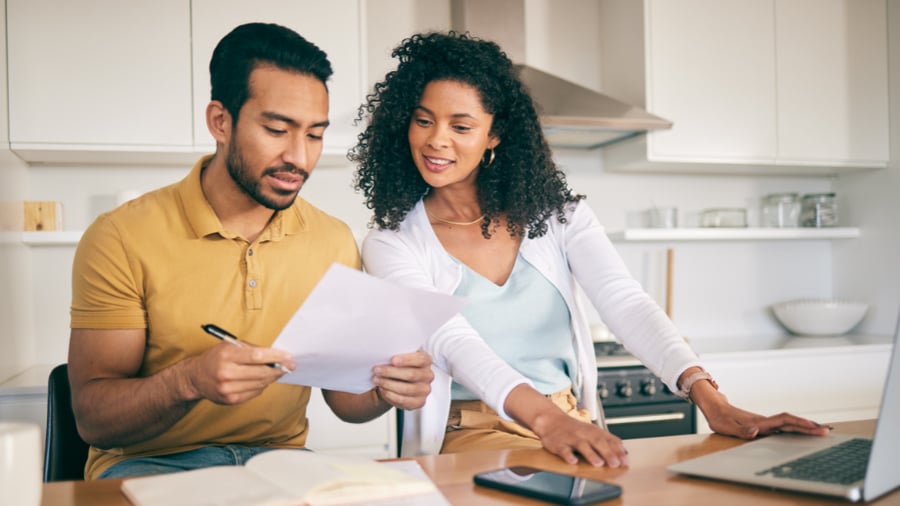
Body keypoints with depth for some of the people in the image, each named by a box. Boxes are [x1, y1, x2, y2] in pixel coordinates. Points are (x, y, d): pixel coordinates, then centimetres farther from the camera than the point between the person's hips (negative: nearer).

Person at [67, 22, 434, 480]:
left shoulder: (335, 242, 1)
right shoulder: (121, 240, -10)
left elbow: (343, 398, 6)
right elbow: (92, 418, -11)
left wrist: (383, 390, -17)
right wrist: (189, 381, -31)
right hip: (149, 462, -2)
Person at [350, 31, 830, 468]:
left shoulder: (554, 212, 5)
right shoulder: (391, 244, -3)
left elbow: (626, 302, -8)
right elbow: (452, 341, -20)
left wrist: (708, 397, -25)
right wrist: (545, 417, -38)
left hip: (574, 427, 4)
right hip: (467, 436, -3)